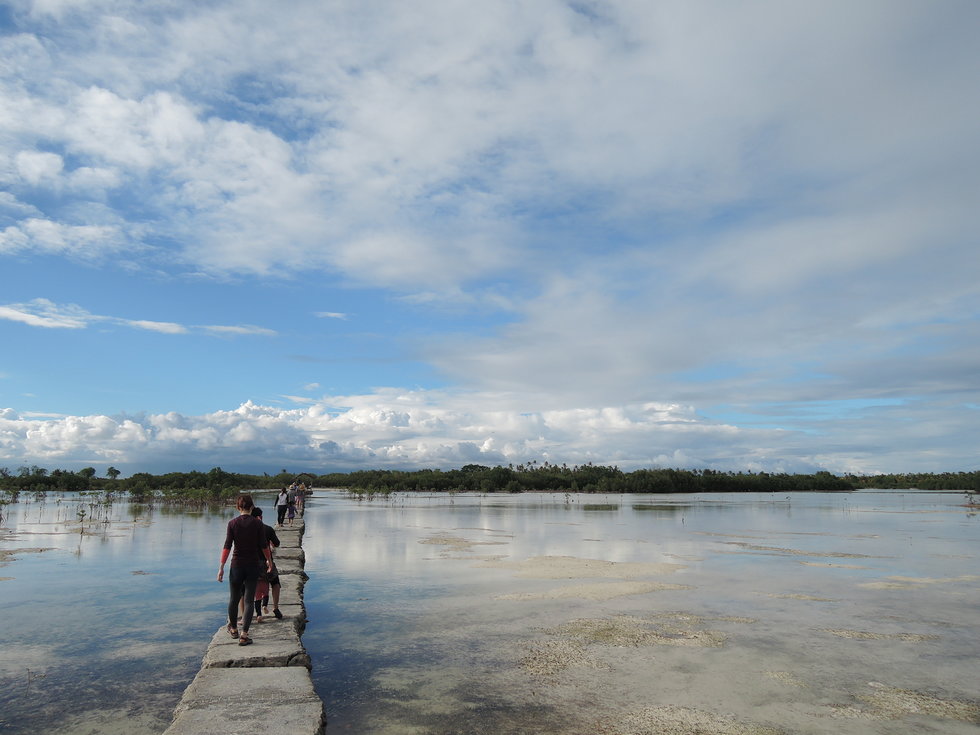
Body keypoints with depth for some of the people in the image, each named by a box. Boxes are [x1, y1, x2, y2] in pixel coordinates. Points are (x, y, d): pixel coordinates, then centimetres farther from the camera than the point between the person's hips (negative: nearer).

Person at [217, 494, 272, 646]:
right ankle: (244, 635, 0)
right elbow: (264, 545, -3)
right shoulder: (258, 523, -6)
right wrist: (269, 561, 12)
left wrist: (221, 567, -6)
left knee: (233, 598, 18)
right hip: (253, 565, -1)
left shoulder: (232, 523, -5)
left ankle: (233, 629, 36)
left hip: (236, 565, 1)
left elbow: (227, 546, -9)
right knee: (249, 600, 4)